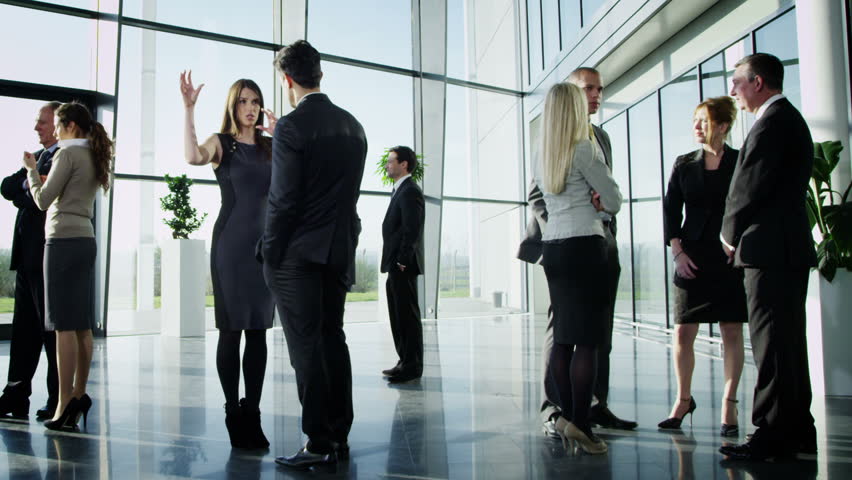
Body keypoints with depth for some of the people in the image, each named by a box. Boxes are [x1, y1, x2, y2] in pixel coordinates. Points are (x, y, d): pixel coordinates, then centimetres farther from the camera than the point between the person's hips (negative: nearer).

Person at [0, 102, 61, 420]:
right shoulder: (37, 157, 21)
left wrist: (26, 188, -5)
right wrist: (29, 181, -3)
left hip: (49, 253, -8)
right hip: (26, 253, 9)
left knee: (53, 327, -3)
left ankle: (59, 400, 5)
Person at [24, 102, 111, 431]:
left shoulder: (68, 153, -7)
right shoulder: (94, 157, 17)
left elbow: (43, 200, -7)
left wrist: (32, 169, 8)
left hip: (64, 240, -8)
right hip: (86, 240, 8)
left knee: (64, 325, -8)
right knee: (82, 326, 7)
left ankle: (65, 403, -5)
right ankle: (79, 395, 12)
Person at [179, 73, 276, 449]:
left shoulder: (270, 147, 12)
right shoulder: (221, 142, 2)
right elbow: (193, 156, -21)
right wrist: (188, 108, -22)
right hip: (231, 243, -4)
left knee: (258, 331, 5)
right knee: (231, 330, -1)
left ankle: (252, 412, 12)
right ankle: (233, 413, 9)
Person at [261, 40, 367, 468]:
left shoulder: (291, 127, -12)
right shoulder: (353, 126, 10)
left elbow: (283, 199, -14)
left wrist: (270, 252, -6)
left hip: (298, 254, -7)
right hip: (340, 249, 7)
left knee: (306, 347, -1)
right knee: (333, 340, 13)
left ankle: (319, 444, 6)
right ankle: (339, 438, 21)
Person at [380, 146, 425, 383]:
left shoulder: (410, 191, -11)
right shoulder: (400, 191, 19)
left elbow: (412, 229, -20)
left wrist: (402, 260, -20)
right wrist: (393, 263, 15)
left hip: (403, 265, -10)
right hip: (396, 266, 10)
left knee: (408, 315, -5)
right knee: (398, 316, 14)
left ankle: (412, 366, 2)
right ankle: (406, 362, 22)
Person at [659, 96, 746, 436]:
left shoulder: (742, 161, 2)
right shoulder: (684, 164, 9)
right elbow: (671, 208, 7)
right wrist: (677, 250, -3)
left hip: (731, 257, -2)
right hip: (692, 257, 2)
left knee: (732, 333, 4)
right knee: (682, 332, 1)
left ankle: (729, 404, 15)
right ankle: (683, 399, 18)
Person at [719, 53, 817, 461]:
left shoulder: (773, 121, -12)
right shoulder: (790, 118, 22)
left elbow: (753, 185, -18)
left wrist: (730, 231, -2)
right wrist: (739, 232, 12)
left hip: (771, 248, -11)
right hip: (789, 247, 11)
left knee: (773, 344, -7)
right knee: (788, 342, 14)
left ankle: (774, 434, -2)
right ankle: (797, 430, 22)